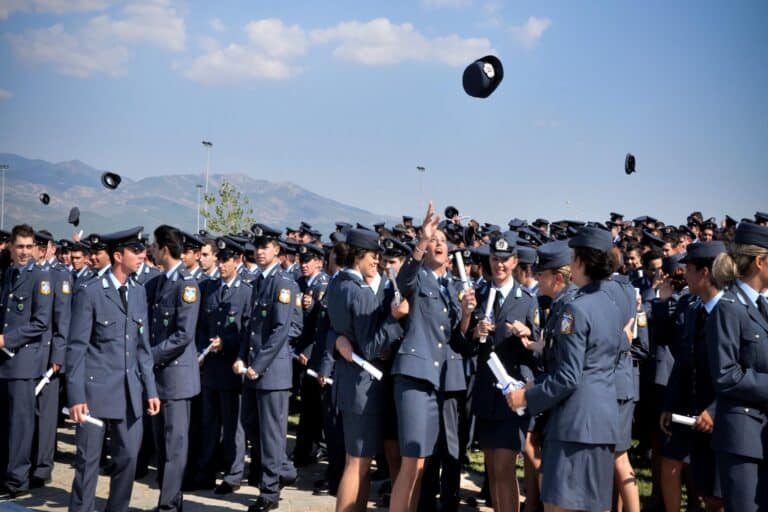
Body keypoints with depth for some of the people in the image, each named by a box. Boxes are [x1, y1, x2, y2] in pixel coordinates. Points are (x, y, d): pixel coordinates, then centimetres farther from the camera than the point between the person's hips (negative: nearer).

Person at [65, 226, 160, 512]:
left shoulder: (138, 292, 11)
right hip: (96, 388, -5)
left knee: (128, 458, 8)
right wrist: (76, 395, -13)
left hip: (130, 390, 5)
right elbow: (77, 347, -8)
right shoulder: (89, 292, -6)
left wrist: (151, 390, 8)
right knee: (88, 459, 2)